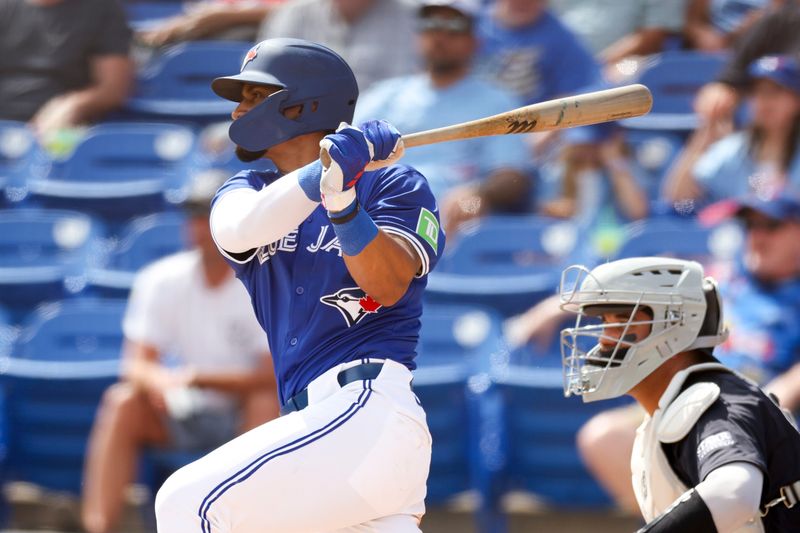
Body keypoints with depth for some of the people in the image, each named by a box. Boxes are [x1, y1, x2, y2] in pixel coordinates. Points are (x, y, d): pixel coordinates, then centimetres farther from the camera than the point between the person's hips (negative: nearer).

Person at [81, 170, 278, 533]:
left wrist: (195, 377, -26)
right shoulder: (163, 281, -2)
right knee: (123, 402, -23)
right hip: (187, 414, 3)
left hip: (246, 420, -3)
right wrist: (155, 379, -33)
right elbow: (136, 364, -8)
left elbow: (272, 378, -18)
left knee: (267, 402, -34)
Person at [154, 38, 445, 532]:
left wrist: (343, 201, -28)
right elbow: (240, 229, -7)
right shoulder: (249, 191, 19)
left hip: (369, 409, -7)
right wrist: (329, 170, -23)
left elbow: (389, 286, -14)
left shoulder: (395, 185, 4)